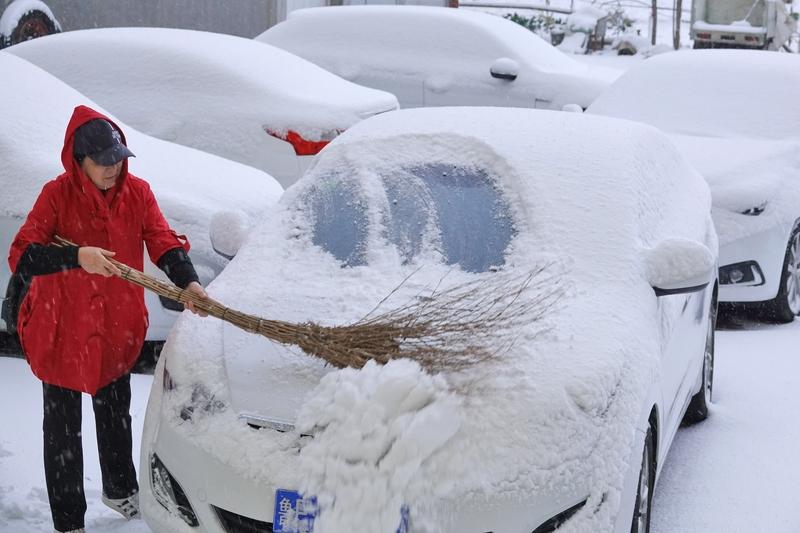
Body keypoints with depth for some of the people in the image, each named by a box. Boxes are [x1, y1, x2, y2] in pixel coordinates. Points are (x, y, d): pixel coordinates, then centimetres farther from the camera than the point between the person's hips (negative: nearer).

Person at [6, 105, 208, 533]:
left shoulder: (137, 192, -7)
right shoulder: (58, 194, -18)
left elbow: (162, 241, -12)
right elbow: (20, 257, -24)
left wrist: (187, 280, -31)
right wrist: (76, 257, -38)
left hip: (117, 327, 4)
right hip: (61, 328, -4)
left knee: (116, 415, 23)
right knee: (62, 427, 7)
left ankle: (120, 489, 46)